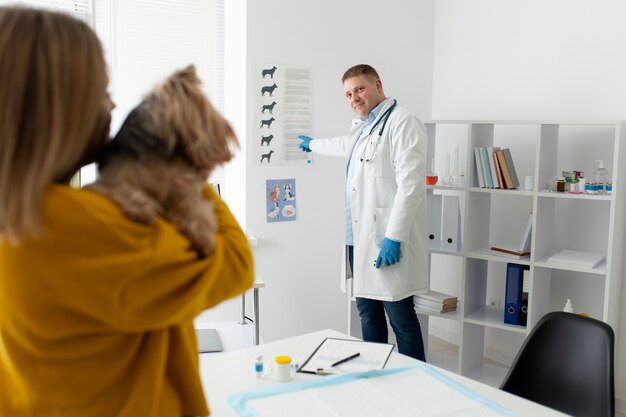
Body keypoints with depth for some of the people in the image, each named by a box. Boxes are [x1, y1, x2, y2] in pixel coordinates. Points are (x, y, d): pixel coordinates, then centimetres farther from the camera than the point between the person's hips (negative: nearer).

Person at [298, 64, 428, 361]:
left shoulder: (402, 122, -9)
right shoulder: (364, 128, 18)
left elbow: (410, 184, -18)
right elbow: (342, 146, 42)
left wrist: (394, 237, -22)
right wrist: (312, 144, 60)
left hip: (388, 241, -9)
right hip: (361, 238, 9)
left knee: (401, 319, -5)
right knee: (368, 314, 13)